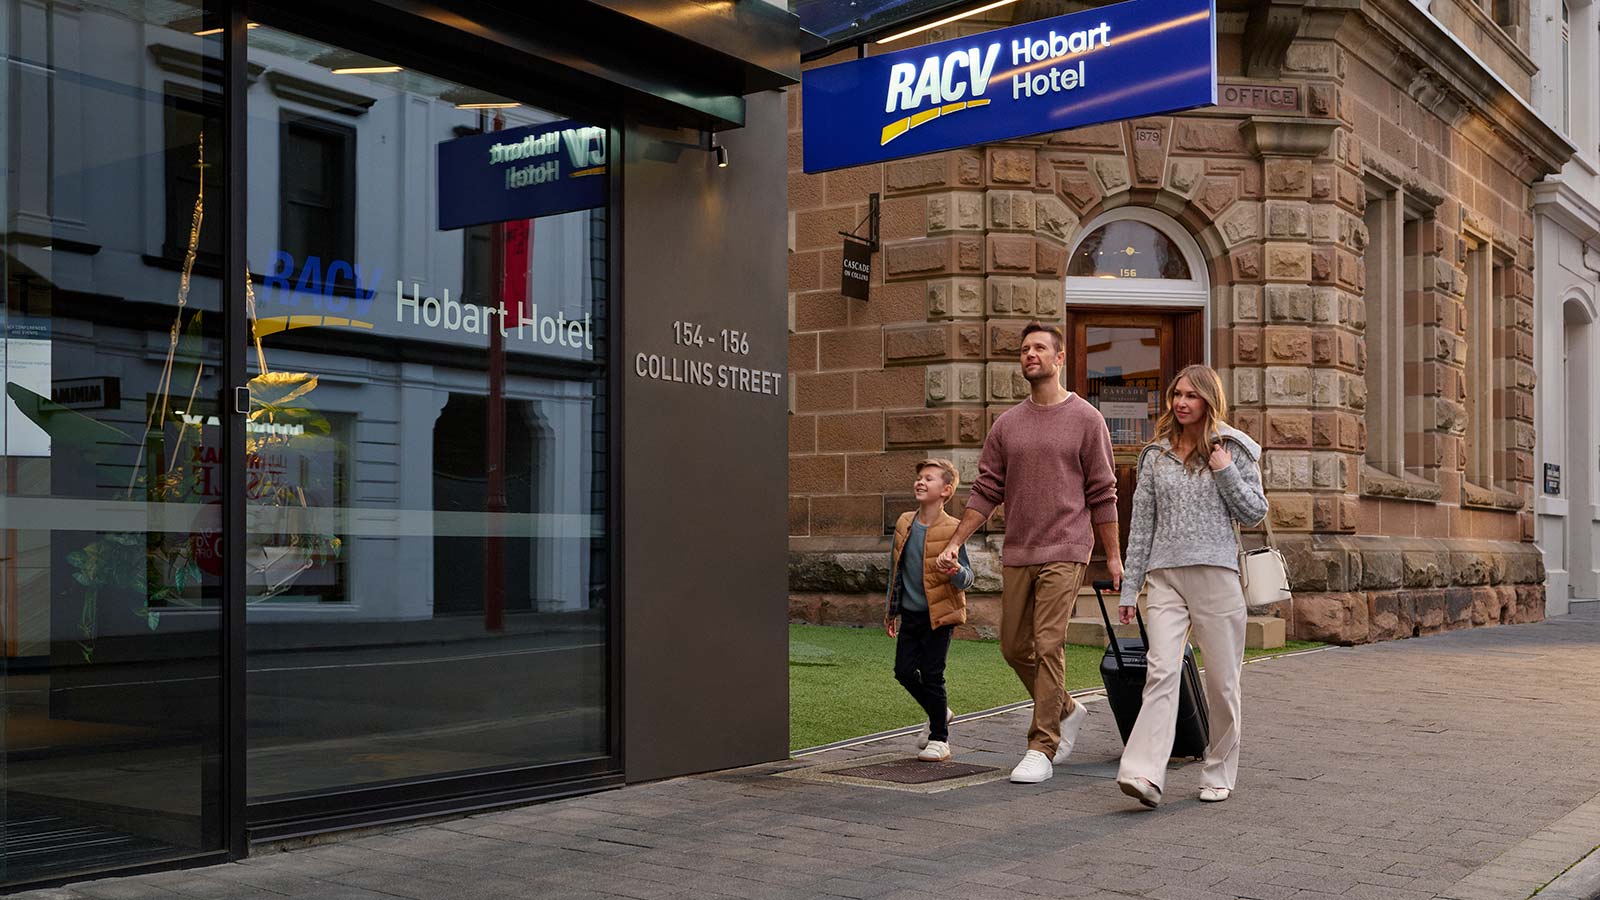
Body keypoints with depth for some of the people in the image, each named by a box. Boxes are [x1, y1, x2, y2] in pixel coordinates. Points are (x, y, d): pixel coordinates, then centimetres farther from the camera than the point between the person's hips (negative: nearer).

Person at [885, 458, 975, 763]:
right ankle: (939, 712, 31)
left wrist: (957, 572, -35)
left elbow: (966, 578, -10)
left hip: (939, 615, -6)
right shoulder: (905, 524, 5)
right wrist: (891, 611, 19)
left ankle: (939, 739, 11)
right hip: (910, 614, 6)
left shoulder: (951, 529, -12)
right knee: (904, 671, 6)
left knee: (932, 676, -4)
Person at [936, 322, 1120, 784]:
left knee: (1048, 647, -10)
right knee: (1015, 647, 9)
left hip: (1064, 554, -5)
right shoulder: (1006, 425, 10)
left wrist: (1112, 556, 0)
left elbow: (1102, 494, 1)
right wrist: (955, 543, 2)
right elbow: (986, 491, 10)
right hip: (1016, 555, 5)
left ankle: (1042, 748, -2)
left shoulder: (1086, 419, 0)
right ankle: (1066, 710, 33)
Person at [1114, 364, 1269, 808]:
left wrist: (1226, 472, -7)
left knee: (1222, 679, 3)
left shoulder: (1233, 450, 7)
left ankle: (1219, 774, 18)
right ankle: (1144, 774, -22)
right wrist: (1129, 587, 11)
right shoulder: (1157, 455, 12)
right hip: (1165, 575, 1)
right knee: (1161, 671, -13)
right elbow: (1141, 523, 13)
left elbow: (1255, 513, 7)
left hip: (1216, 573, -1)